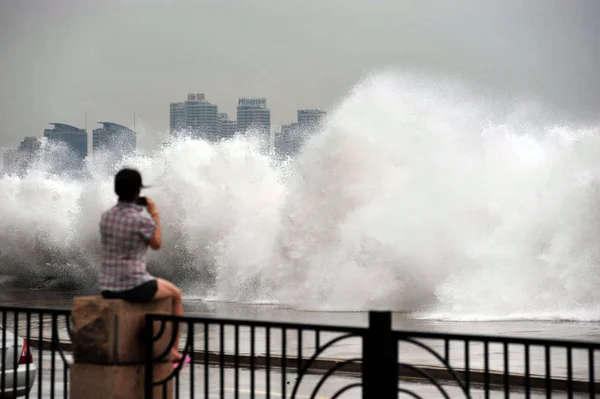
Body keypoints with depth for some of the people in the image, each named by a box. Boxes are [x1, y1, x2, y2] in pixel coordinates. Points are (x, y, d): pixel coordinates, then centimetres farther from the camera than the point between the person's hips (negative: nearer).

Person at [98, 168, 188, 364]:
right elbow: (157, 244, 1)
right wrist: (155, 214, 9)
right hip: (134, 286, -7)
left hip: (107, 288, 7)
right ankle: (173, 350, 27)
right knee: (176, 294, 22)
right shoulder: (142, 219, -15)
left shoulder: (105, 216, 4)